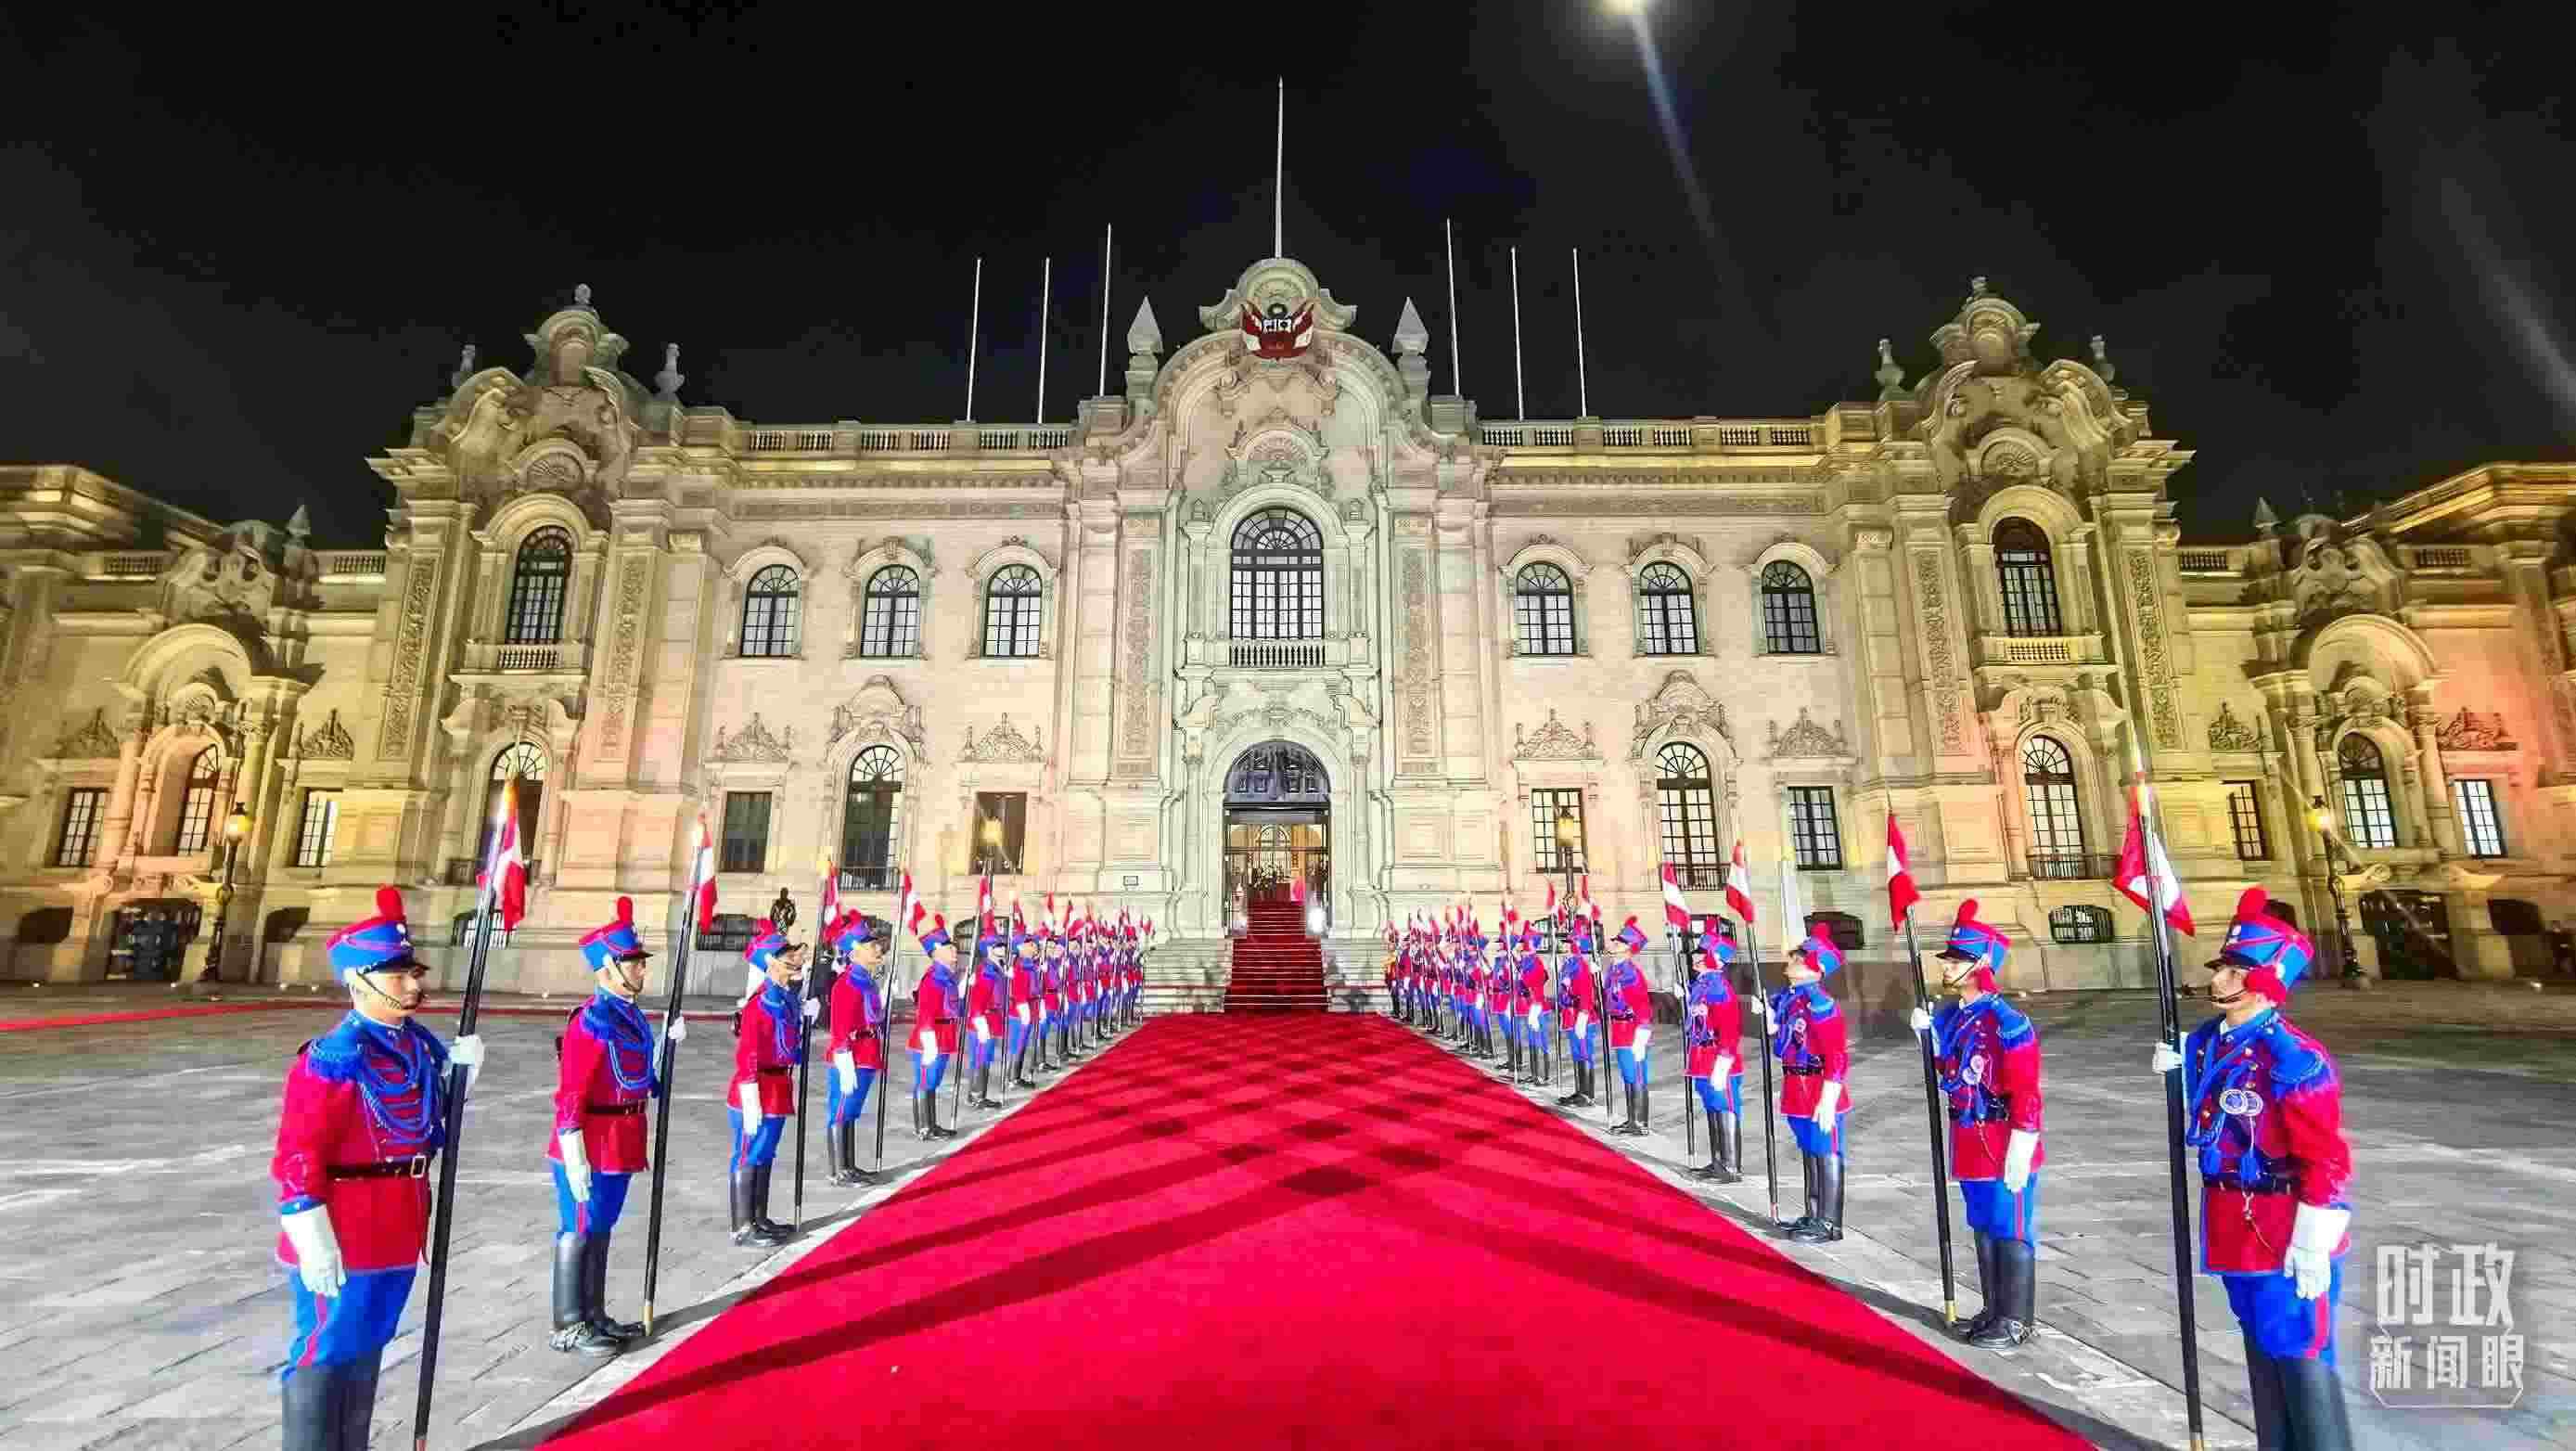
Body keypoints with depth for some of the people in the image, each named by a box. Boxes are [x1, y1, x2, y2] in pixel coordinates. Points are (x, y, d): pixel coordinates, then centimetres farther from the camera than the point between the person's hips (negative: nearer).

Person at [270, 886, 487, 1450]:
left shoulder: (421, 1045, 5)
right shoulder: (333, 1060, -19)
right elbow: (297, 1158, -18)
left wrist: (461, 1071, -1)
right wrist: (314, 1244, -20)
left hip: (398, 1234, 8)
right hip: (345, 1243, -8)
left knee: (367, 1350, 20)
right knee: (324, 1355, 6)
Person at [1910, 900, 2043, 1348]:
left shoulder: (2008, 1022, -19)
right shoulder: (1950, 1016, 4)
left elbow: (2026, 1095, -19)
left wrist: (2019, 1153, -19)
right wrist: (1928, 1033, 1)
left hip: (2003, 1148, -8)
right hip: (1969, 1144, 8)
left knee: (2012, 1233, 6)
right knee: (1984, 1230, 18)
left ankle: (2016, 1320, 19)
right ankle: (1994, 1310, 32)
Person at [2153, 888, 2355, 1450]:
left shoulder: (2296, 1059, -20)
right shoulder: (2204, 1042, 2)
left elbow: (2327, 1162, -18)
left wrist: (2312, 1246, -18)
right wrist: (2178, 1077, -2)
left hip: (2285, 1235, -8)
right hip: (2233, 1228, 8)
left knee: (2300, 1354, 4)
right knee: (2261, 1348, 20)